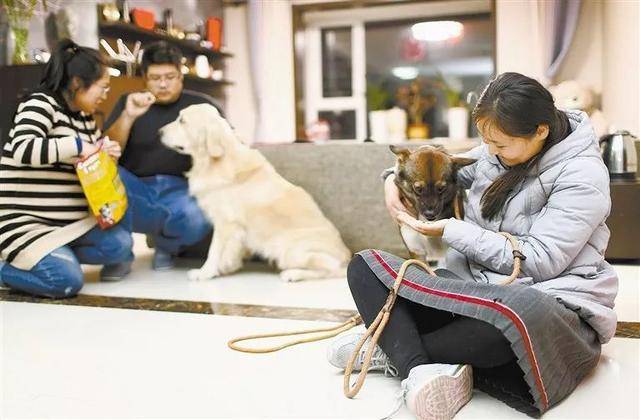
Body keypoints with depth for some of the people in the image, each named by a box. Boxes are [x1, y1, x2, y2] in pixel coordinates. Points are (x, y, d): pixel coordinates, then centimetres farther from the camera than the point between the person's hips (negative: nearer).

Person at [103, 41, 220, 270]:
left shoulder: (201, 104, 10)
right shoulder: (129, 102, 12)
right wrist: (128, 116, -14)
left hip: (180, 189, 0)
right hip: (136, 188, 1)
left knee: (196, 221, -35)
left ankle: (165, 245, 3)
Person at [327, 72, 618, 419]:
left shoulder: (582, 174, -9)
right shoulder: (493, 155, 9)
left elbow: (539, 261, -17)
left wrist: (450, 231, -13)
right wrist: (394, 179, 9)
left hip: (551, 300, -6)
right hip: (473, 286, 6)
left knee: (519, 310, -44)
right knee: (363, 265, -9)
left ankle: (394, 352, -21)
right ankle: (416, 371, -34)